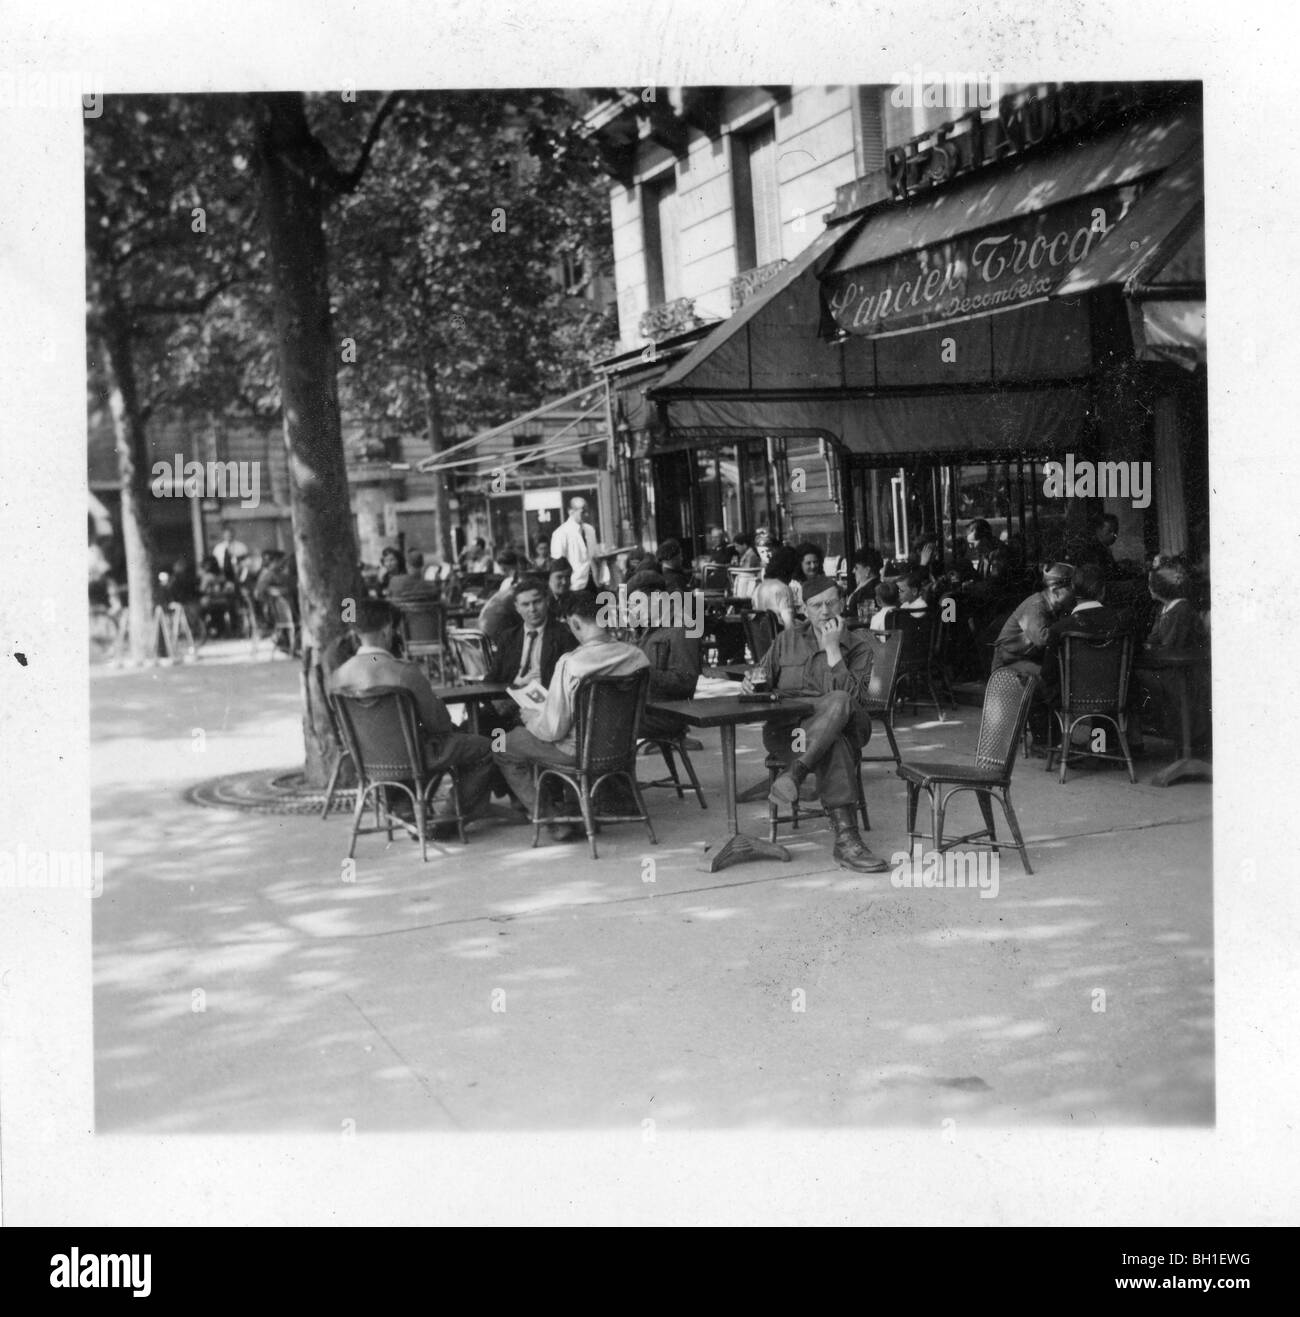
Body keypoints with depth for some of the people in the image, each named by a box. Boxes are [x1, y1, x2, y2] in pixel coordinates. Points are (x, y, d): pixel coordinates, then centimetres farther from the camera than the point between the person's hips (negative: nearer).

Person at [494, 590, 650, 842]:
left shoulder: (570, 663, -28)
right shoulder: (637, 656, -12)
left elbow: (553, 729, -23)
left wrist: (531, 717, 1)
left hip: (578, 752, -7)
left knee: (503, 749, 15)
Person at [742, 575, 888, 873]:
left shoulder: (859, 648, 12)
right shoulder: (788, 639, 21)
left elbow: (846, 696, -6)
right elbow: (763, 679, 26)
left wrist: (832, 648, -8)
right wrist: (751, 682, 0)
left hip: (838, 725, 0)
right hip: (784, 730, 0)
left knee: (839, 704, -40)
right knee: (834, 745, -38)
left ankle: (794, 774, -51)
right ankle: (846, 837, -49)